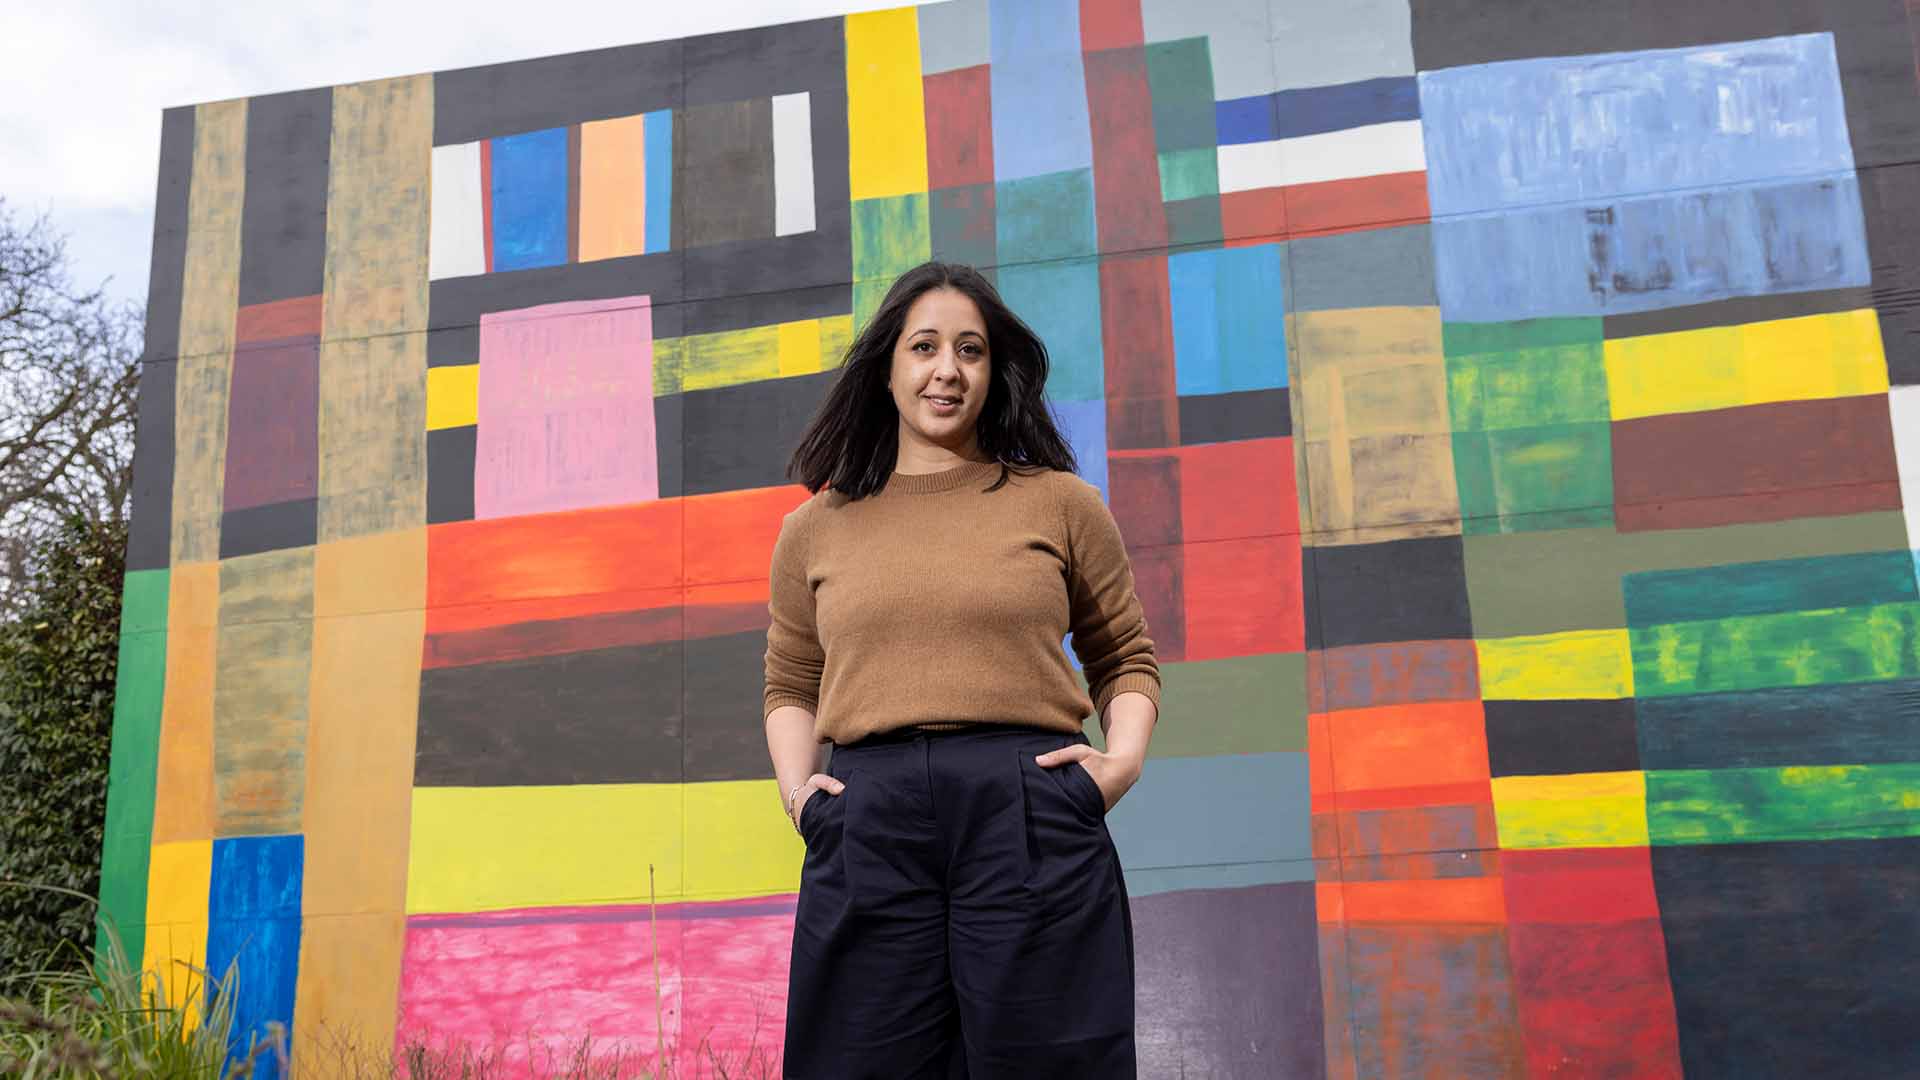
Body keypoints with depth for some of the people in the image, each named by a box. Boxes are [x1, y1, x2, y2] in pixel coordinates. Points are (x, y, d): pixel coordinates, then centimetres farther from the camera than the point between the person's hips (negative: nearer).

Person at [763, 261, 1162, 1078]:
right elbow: (790, 685, 21)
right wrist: (796, 784, 4)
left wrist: (1125, 756, -2)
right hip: (868, 832, 2)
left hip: (1030, 822, -1)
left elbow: (1125, 659, 15)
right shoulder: (814, 530, 13)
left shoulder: (1059, 502, 9)